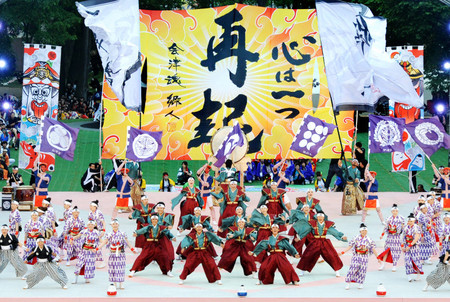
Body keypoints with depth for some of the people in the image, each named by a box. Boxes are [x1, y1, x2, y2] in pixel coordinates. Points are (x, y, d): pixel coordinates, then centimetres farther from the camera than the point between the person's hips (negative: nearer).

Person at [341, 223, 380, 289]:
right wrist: (343, 252, -4)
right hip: (356, 256, -1)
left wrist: (377, 257, 1)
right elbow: (350, 246, 2)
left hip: (364, 256, 1)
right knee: (352, 268, -6)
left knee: (362, 270, 4)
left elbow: (373, 249, 2)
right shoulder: (356, 238, -2)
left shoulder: (369, 240, -1)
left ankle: (360, 284, 20)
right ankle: (348, 283, 1)